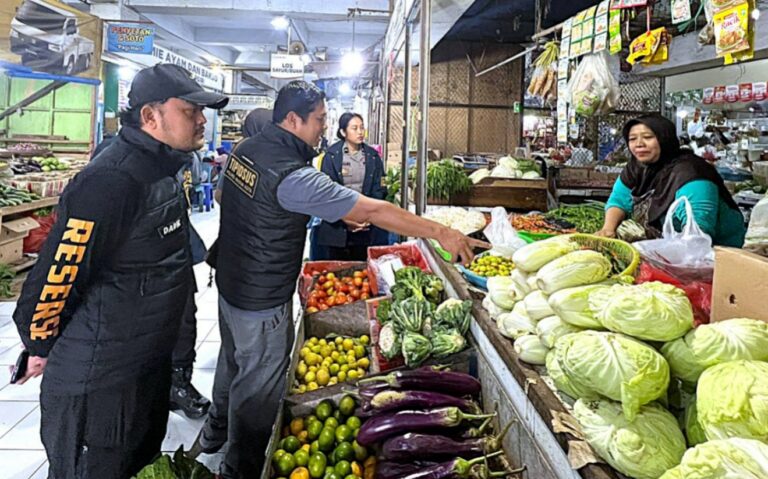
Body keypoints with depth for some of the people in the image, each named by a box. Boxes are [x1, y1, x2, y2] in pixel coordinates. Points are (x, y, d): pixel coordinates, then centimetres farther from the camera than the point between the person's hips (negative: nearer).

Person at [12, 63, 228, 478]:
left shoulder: (160, 169, 4)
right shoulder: (111, 180, -27)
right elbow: (57, 275, -24)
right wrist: (41, 347, -10)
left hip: (149, 362, 9)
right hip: (96, 380, -9)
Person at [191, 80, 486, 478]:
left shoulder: (245, 149, -2)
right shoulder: (292, 175, -30)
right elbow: (373, 212, -32)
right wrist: (441, 232, -27)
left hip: (230, 282, 10)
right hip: (263, 303, -9)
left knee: (233, 363, 29)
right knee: (257, 389, 9)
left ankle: (213, 436, 53)